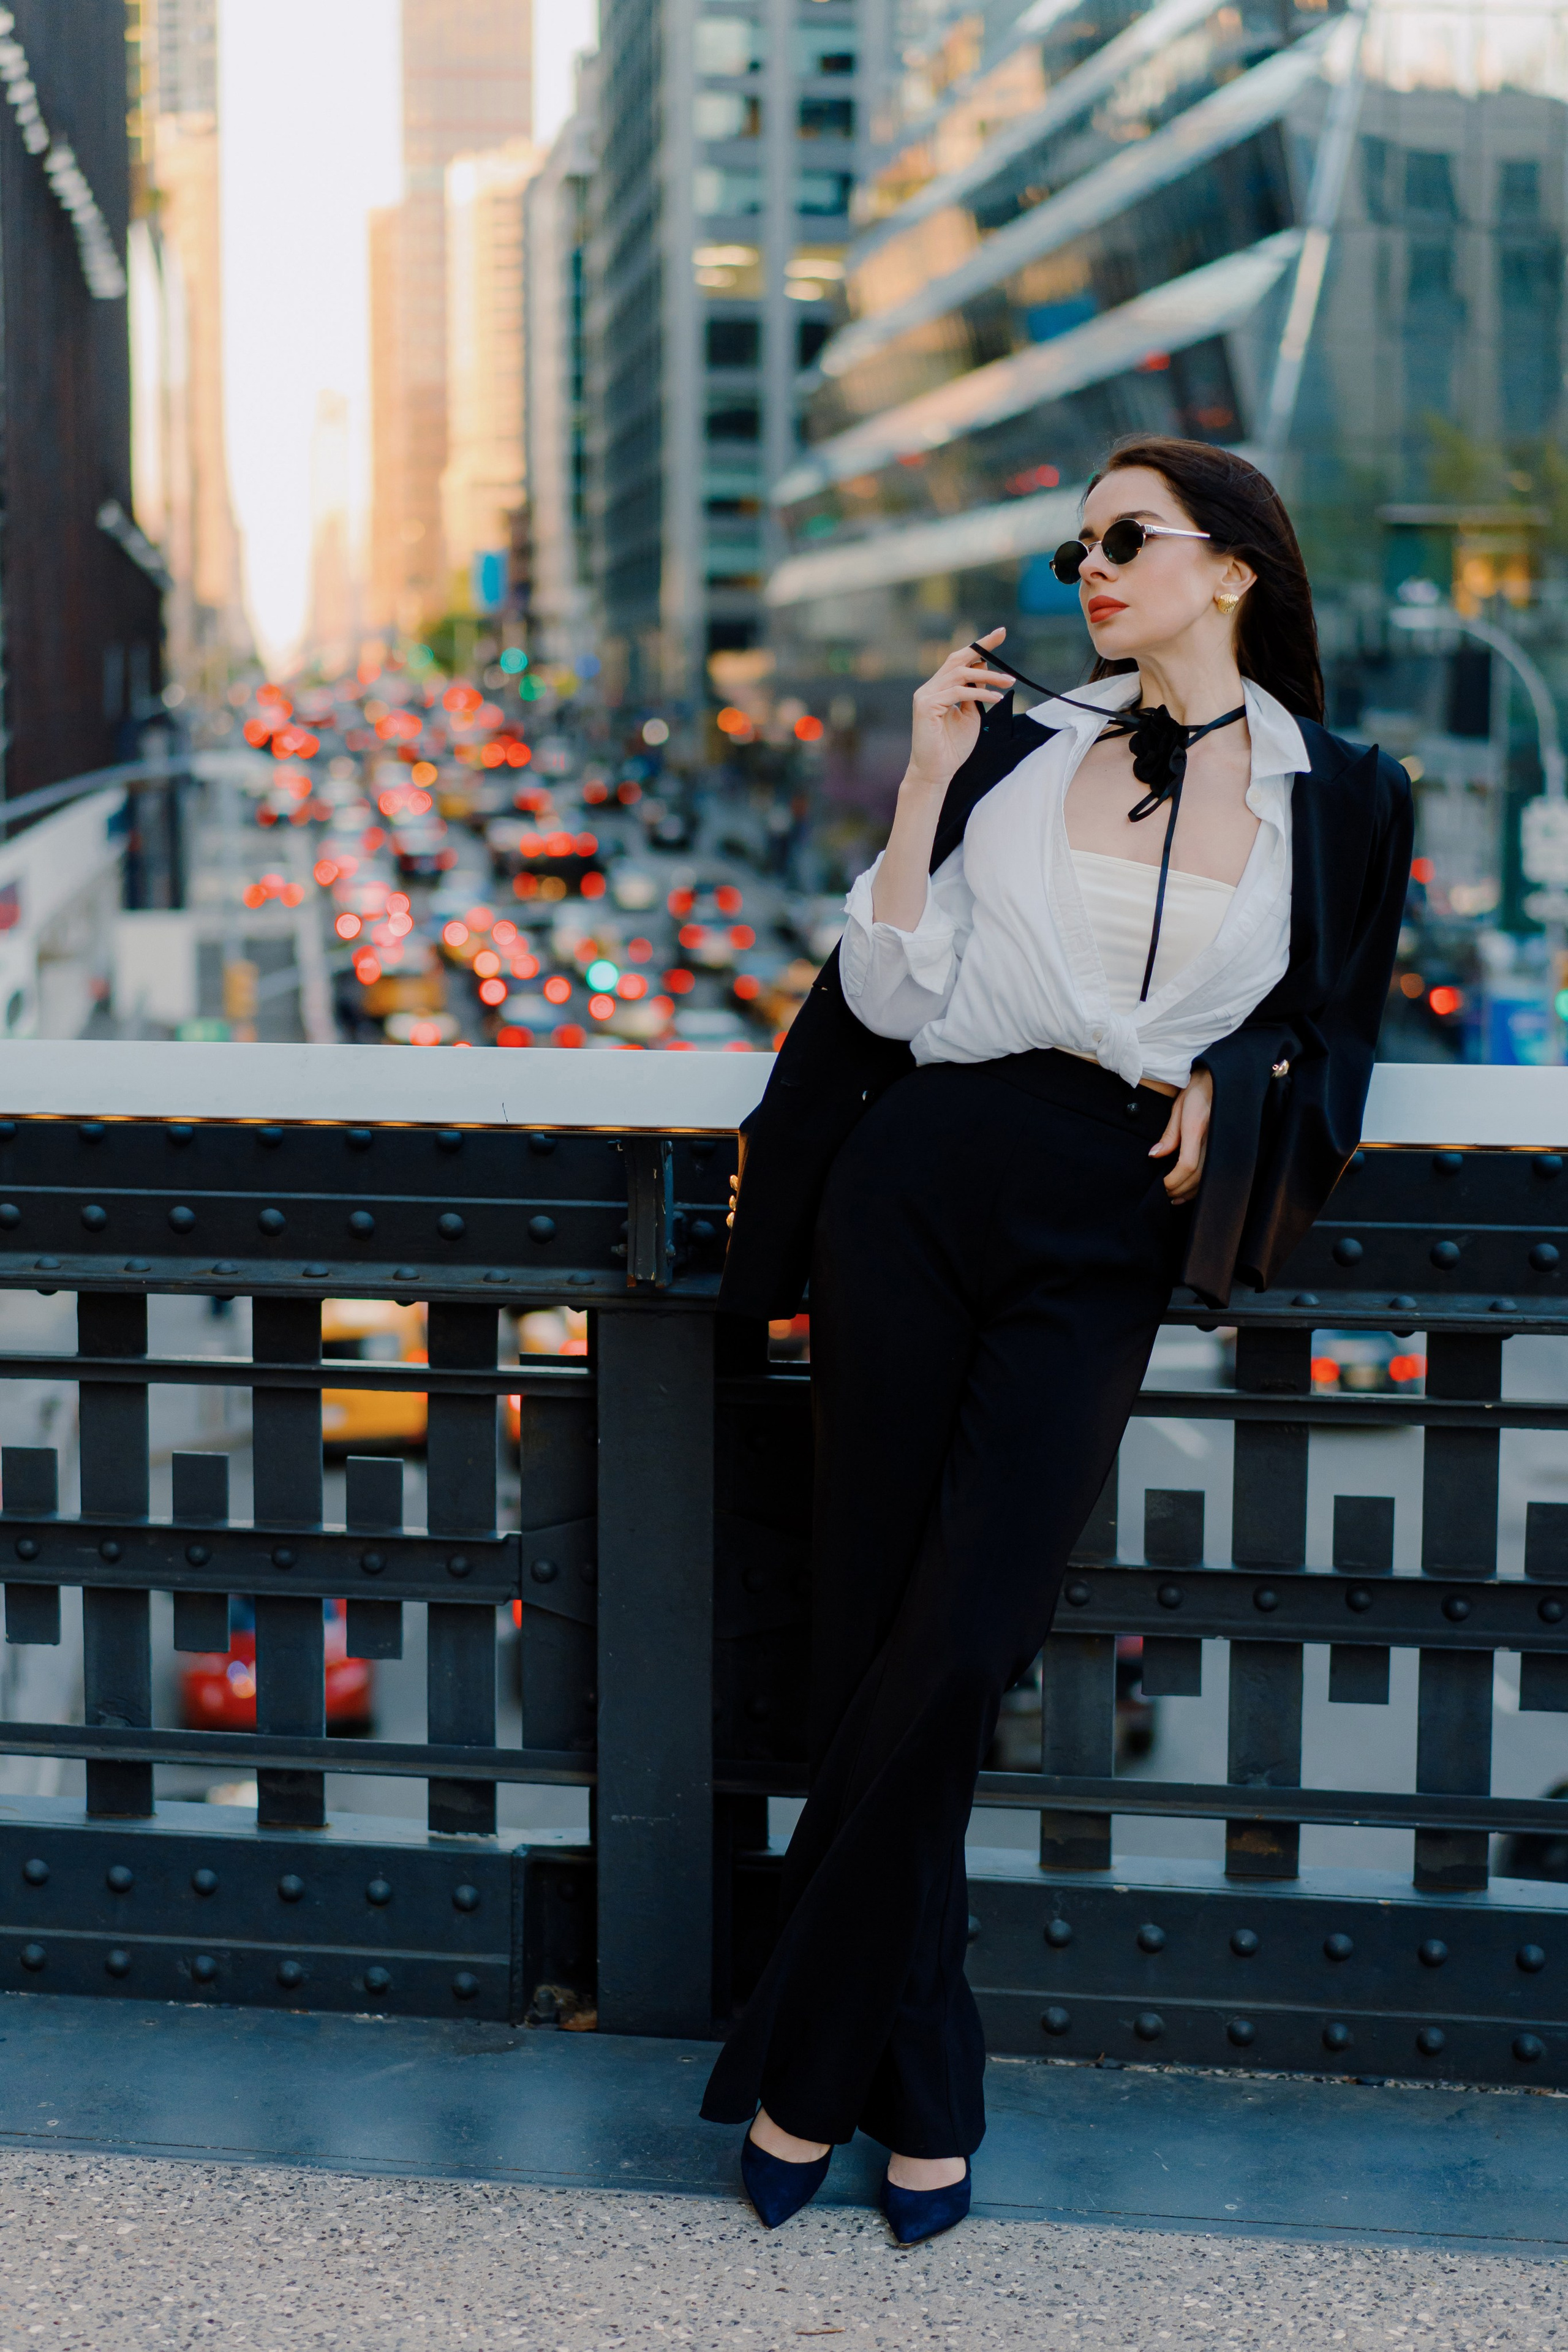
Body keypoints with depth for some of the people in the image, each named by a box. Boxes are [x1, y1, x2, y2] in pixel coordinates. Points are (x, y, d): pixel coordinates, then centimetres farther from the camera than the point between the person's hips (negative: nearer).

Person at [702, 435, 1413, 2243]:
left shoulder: (1337, 799, 6)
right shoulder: (1018, 745, 9)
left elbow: (1327, 1045, 13)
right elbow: (895, 997, 3)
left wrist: (1225, 1092, -5)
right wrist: (928, 785, -3)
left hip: (1103, 1246, -1)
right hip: (920, 1194, 2)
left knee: (948, 1659, -9)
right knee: (872, 1635, 1)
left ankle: (804, 2071, 7)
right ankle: (916, 2091, 15)